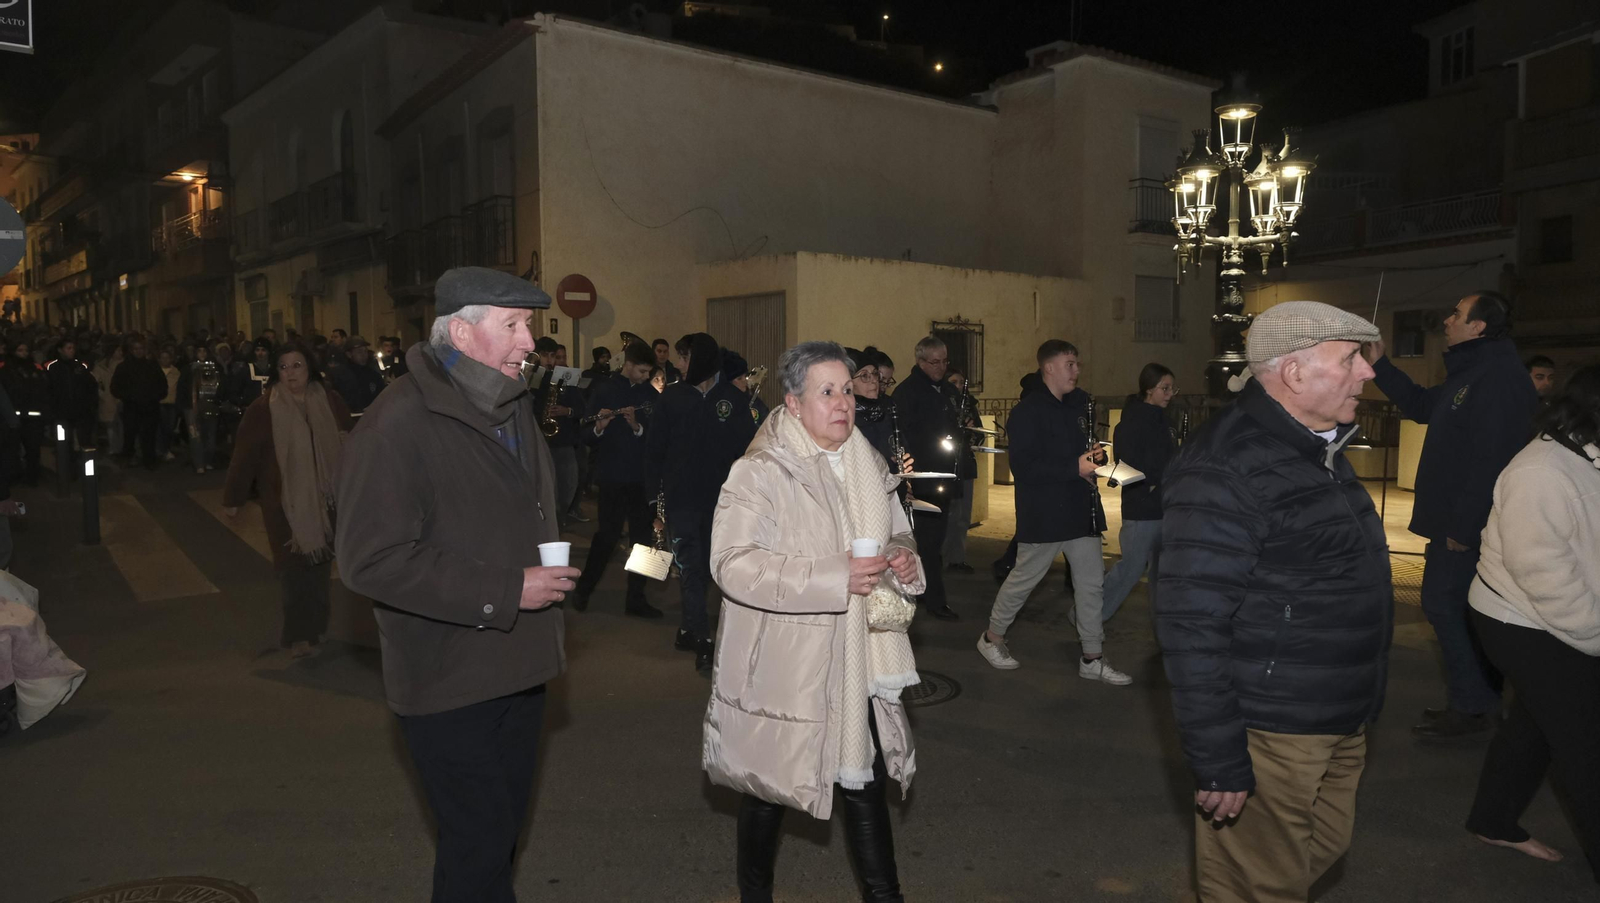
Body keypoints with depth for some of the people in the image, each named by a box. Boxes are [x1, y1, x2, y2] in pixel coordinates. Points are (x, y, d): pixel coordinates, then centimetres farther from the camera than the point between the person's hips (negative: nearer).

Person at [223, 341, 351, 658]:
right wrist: (232, 498, -1)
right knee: (296, 570, -3)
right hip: (285, 503, -3)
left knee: (320, 567, 10)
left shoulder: (329, 402, 0)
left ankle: (314, 630, 25)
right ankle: (299, 636, 9)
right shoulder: (263, 409, -8)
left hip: (324, 500, 3)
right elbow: (244, 456, -5)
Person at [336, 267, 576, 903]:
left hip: (517, 669, 8)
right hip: (447, 683, -8)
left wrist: (549, 574, 8)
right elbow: (371, 560, -25)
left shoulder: (516, 407, 10)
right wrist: (506, 591, -23)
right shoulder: (398, 426, -19)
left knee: (502, 828, 20)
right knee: (478, 840, -1)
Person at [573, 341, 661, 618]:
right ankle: (583, 590, 21)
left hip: (643, 477, 3)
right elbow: (587, 437, -3)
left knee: (643, 537, 4)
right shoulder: (605, 390, -1)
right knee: (608, 535, 0)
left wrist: (637, 426, -18)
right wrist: (599, 427, -24)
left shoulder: (650, 394, 6)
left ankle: (636, 599, 15)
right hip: (613, 476, -3)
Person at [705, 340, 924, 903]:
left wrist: (903, 558, -3)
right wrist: (834, 577, -28)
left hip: (856, 663, 6)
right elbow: (731, 562, -23)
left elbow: (895, 533, 22)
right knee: (770, 784, 11)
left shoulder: (868, 466, 8)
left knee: (867, 781, 13)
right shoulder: (759, 473, -14)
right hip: (785, 665, -5)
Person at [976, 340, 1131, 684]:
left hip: (1081, 510, 7)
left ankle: (1092, 658, 17)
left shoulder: (1079, 404, 10)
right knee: (1024, 578, 7)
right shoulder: (1027, 411, -14)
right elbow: (1022, 467, -22)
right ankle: (992, 638, 27)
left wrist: (1093, 455, 0)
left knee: (1091, 581, 7)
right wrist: (1075, 467, -25)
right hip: (1043, 514, -7)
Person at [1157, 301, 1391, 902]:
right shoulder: (1225, 470, -22)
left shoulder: (1318, 448, 10)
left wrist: (1358, 711, 22)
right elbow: (1191, 626, -25)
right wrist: (1217, 760, -23)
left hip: (1339, 724, 10)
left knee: (1325, 849, 23)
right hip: (1270, 734, -9)